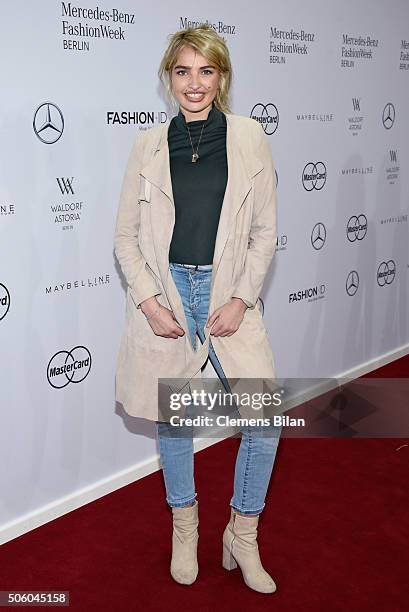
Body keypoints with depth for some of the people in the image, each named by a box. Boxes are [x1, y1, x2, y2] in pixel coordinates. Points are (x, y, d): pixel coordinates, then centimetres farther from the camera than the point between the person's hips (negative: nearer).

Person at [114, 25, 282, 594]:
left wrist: (241, 300, -8)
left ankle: (242, 536, 18)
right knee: (171, 417, 11)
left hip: (230, 295, 0)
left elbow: (265, 231, 1)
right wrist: (149, 302, -8)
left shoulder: (249, 137, 1)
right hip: (164, 296, 1)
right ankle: (184, 527, 35)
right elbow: (126, 236, 4)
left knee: (266, 419, -6)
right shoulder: (149, 144, 3)